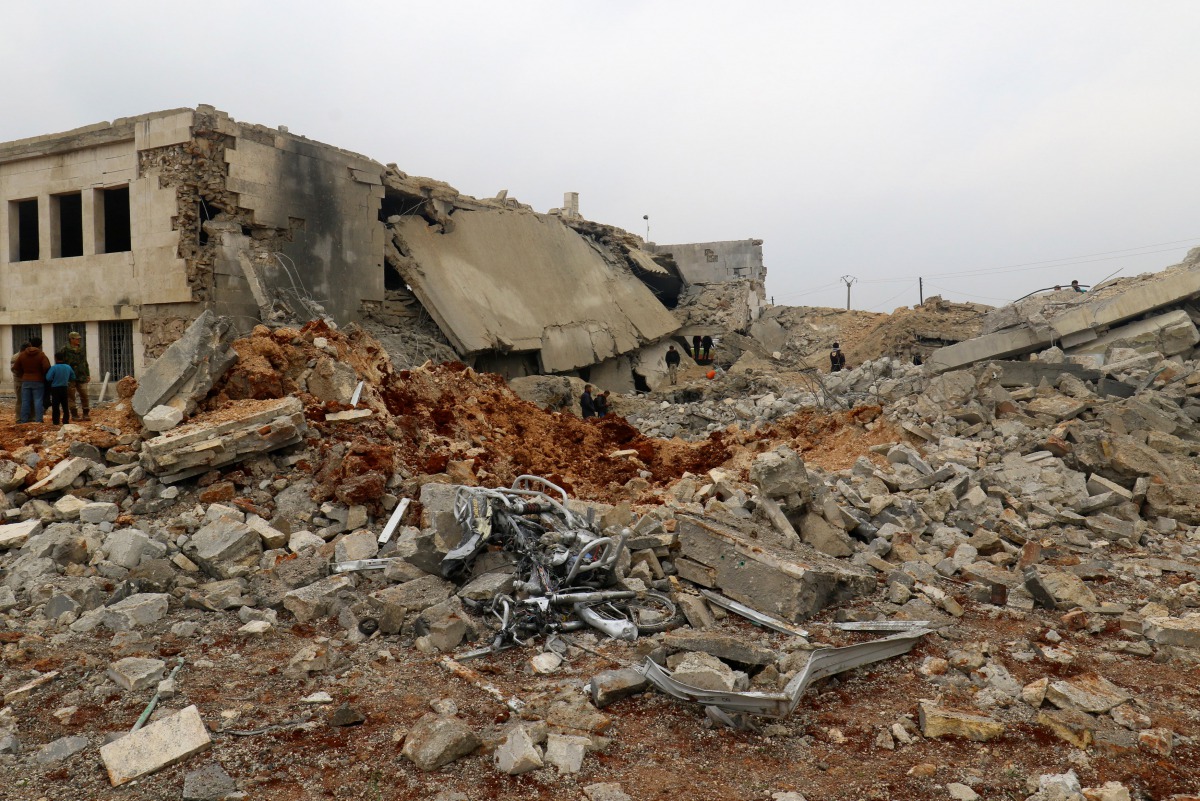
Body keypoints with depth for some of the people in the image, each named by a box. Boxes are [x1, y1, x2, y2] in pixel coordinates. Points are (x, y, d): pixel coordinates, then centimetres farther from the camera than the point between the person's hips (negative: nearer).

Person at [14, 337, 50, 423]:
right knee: (38, 401, -1)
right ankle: (39, 420, -5)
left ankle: (24, 421, 8)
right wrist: (44, 375, -2)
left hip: (25, 381, 4)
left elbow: (17, 367, 7)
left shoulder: (22, 355, 3)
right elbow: (46, 367, -21)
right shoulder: (41, 355, -10)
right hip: (38, 381, -3)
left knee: (25, 402, 7)